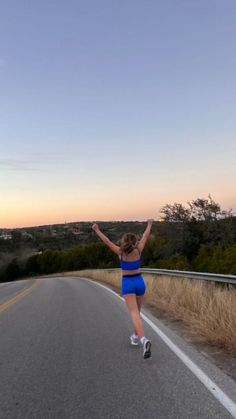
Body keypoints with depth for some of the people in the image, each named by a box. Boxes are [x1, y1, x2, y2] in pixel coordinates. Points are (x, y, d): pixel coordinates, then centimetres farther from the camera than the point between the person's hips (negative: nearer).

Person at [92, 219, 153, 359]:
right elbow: (145, 237, 8)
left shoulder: (121, 252, -11)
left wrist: (97, 230, 4)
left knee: (134, 314, -12)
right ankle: (136, 336, 35)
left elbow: (107, 241, -6)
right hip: (139, 282, 3)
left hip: (127, 284, -3)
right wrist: (149, 225, 22)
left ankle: (144, 339, -32)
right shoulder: (138, 251, -6)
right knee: (137, 311, 22)